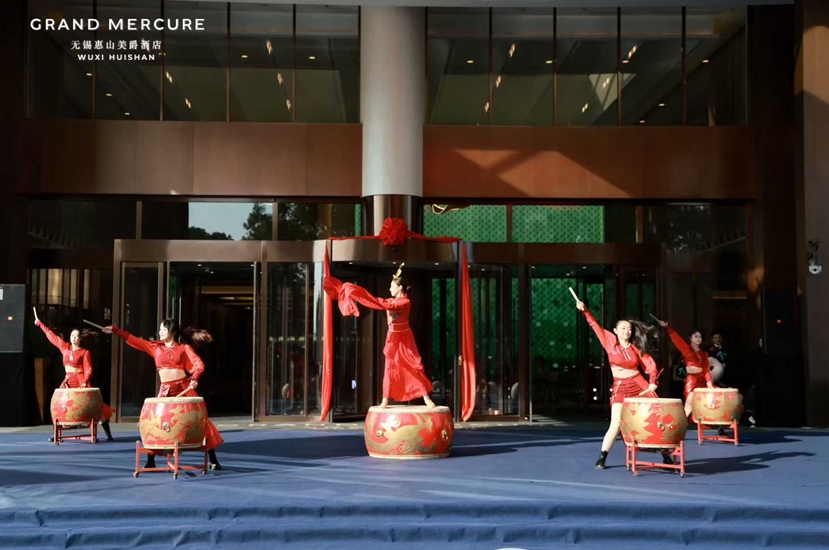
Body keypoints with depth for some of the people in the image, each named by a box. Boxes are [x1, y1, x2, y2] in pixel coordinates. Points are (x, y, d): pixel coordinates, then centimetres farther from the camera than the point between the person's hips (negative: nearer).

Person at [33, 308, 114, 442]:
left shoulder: (85, 352, -3)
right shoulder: (65, 348, 10)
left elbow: (88, 370, -8)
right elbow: (51, 336, 17)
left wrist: (85, 382, -25)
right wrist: (40, 324, 21)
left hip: (81, 381, -5)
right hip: (68, 381, 5)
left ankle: (107, 432, -9)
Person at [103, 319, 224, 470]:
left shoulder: (184, 348, 2)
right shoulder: (155, 347, 12)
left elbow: (199, 364, -9)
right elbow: (134, 340, 9)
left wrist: (194, 378, -27)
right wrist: (115, 330, 3)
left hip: (184, 389, -3)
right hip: (165, 391, 3)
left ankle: (213, 460, 5)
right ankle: (150, 462, 10)